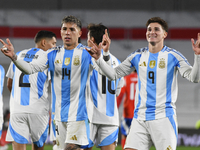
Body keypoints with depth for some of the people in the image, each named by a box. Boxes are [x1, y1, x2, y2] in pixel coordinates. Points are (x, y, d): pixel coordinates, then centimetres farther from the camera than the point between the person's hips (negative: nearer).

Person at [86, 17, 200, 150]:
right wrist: (99, 59, 3)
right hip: (140, 118, 4)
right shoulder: (138, 56, 11)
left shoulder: (172, 56, -1)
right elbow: (114, 74, 17)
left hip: (163, 117, -4)